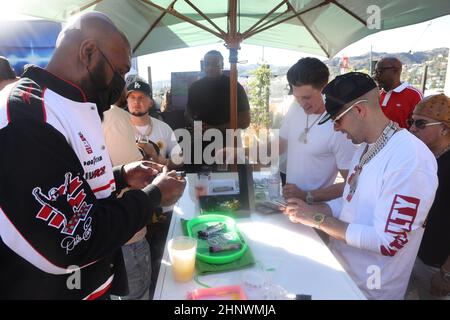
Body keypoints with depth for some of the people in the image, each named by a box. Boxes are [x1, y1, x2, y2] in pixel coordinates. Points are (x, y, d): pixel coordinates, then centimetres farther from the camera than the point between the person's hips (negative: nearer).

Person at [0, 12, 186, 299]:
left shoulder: (62, 107, 6)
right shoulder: (25, 119, -27)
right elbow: (75, 243, -29)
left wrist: (121, 177, 1)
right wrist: (153, 195, -18)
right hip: (49, 289, -8)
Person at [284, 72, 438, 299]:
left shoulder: (410, 159, -26)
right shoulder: (366, 147, 4)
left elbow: (387, 242, -27)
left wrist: (319, 219, -23)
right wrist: (311, 209, -6)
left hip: (369, 289, -7)